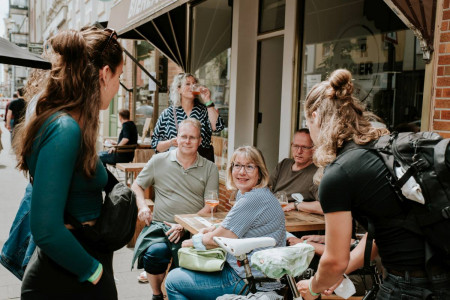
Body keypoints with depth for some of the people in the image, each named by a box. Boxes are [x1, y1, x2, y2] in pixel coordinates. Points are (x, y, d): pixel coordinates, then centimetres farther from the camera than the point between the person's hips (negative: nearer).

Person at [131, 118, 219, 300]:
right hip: (160, 225, 1)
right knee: (155, 251, -31)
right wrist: (142, 207, -3)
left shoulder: (210, 169, 9)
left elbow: (210, 207, 3)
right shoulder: (159, 161, 11)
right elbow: (136, 186, 18)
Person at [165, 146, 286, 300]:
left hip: (250, 282, -10)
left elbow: (218, 240, -19)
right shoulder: (243, 193, 9)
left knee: (173, 281, -2)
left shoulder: (254, 199, -24)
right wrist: (215, 229, 4)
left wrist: (194, 241, 0)